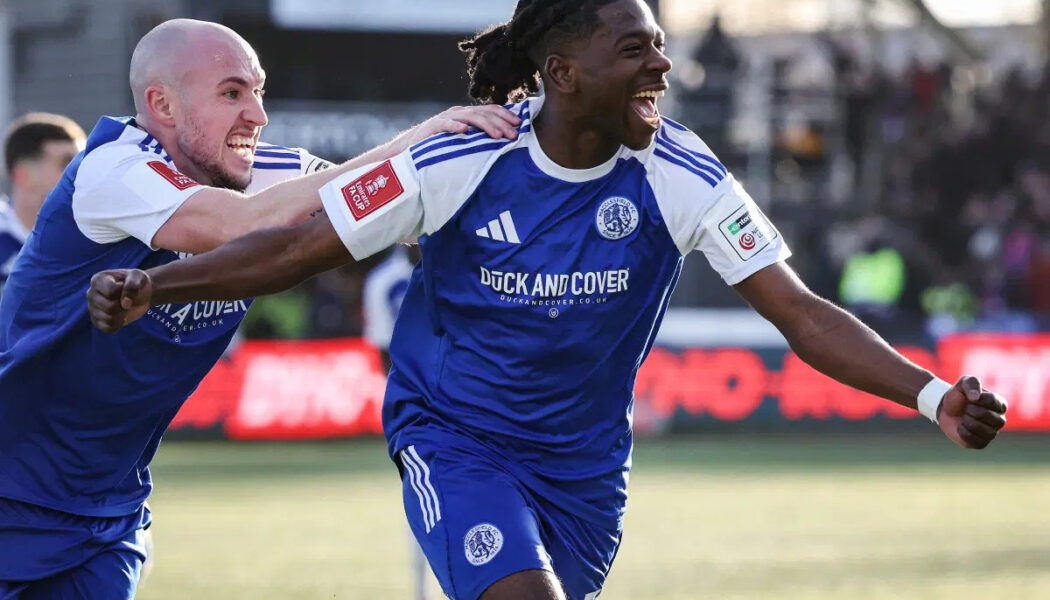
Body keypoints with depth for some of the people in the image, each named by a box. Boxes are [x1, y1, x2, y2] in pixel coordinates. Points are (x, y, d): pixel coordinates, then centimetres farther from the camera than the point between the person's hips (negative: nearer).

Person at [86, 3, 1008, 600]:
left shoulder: (682, 178, -14)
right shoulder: (460, 163, -18)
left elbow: (801, 314, -14)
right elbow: (296, 249, -12)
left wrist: (931, 395, -27)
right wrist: (151, 287, -25)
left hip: (584, 464, 4)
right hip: (455, 438, -4)